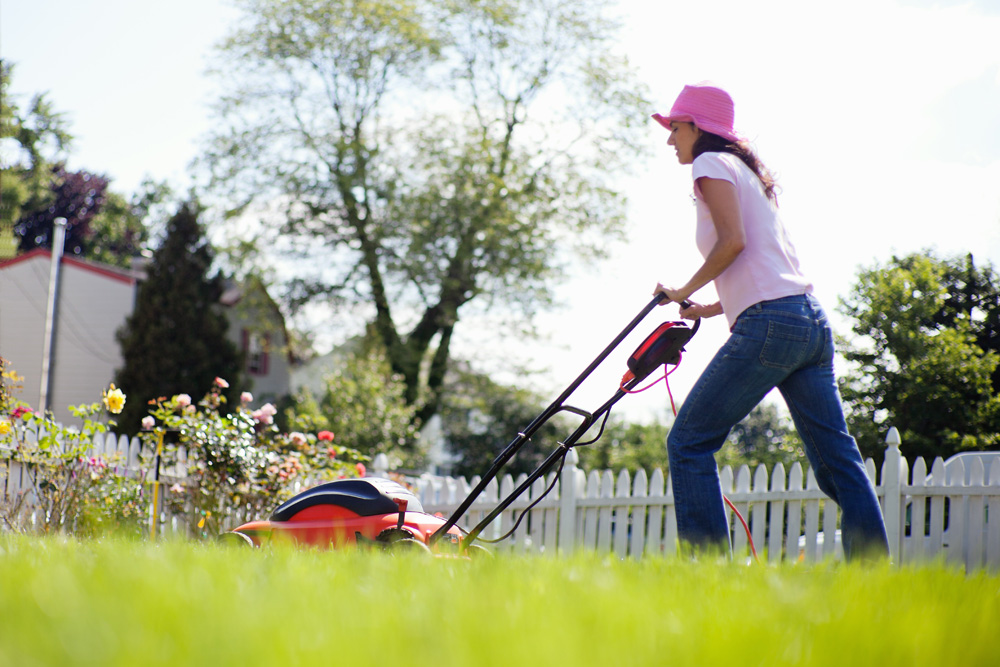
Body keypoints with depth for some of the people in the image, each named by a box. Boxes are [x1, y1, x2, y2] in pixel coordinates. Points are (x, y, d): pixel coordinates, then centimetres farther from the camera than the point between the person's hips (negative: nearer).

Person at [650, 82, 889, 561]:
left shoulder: (711, 163, 3)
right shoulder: (749, 172, 28)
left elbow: (733, 240, -13)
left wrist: (684, 292, -1)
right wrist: (709, 310, 23)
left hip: (771, 323, -9)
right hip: (812, 319, 9)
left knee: (688, 443, -3)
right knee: (837, 457, 4)